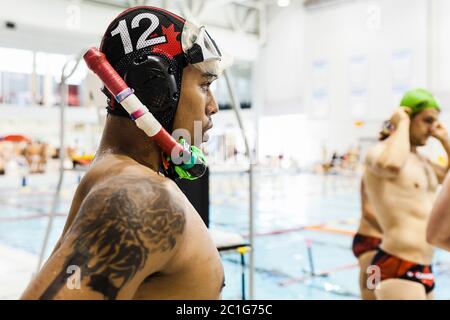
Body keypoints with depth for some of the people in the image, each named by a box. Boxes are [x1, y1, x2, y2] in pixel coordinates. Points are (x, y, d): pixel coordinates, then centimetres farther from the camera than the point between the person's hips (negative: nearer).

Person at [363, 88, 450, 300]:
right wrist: (402, 124, -18)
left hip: (423, 270, 10)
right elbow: (392, 165, -35)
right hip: (396, 269, -10)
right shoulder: (379, 152, -11)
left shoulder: (421, 160, 18)